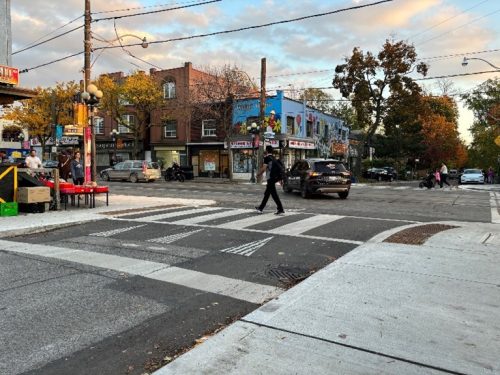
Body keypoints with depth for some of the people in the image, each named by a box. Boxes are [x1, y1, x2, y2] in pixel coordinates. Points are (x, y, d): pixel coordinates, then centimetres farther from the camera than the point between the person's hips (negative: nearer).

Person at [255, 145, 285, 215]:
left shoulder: (267, 158, -10)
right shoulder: (273, 158, 15)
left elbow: (264, 168, -15)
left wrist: (258, 174, -3)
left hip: (270, 178, -9)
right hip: (273, 178, 9)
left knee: (274, 194, -8)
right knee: (266, 194, 17)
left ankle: (281, 210, -10)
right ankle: (261, 208, 28)